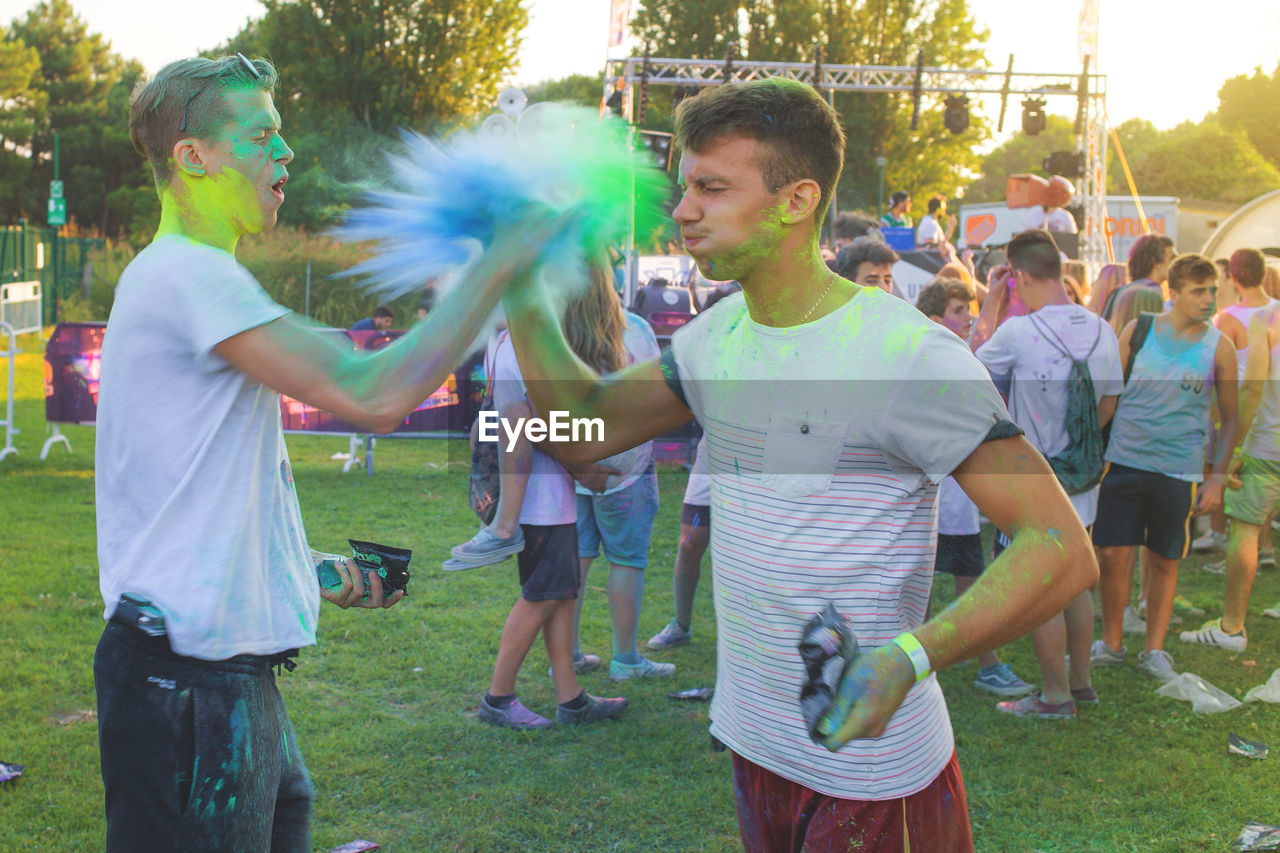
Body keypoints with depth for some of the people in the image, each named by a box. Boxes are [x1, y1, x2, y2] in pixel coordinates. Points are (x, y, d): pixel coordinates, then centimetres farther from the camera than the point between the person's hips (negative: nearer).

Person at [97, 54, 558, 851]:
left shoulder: (180, 279, 18)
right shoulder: (188, 275, -16)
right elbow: (371, 394, -24)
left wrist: (313, 575, 17)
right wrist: (497, 270, -17)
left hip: (229, 666, 10)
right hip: (188, 679, -10)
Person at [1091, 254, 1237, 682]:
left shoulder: (1218, 346, 1)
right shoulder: (1138, 330, 1)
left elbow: (1230, 418, 7)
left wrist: (1217, 477, 0)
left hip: (1179, 470, 0)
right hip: (1124, 459, 0)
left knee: (1164, 562, 8)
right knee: (1112, 556, -1)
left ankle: (1154, 649, 22)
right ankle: (1111, 644, 17)